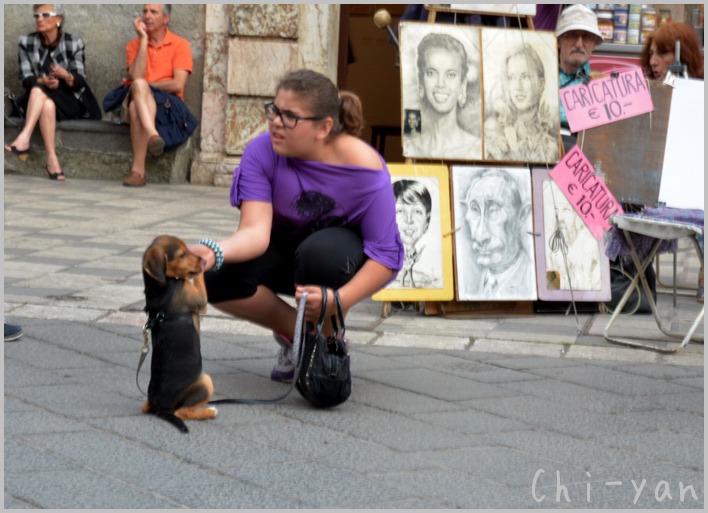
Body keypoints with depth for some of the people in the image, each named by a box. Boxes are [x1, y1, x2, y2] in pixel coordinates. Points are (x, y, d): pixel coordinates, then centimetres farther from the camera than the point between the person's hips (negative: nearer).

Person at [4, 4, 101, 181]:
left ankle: (23, 140, -47)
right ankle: (52, 160, -45)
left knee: (40, 91, -33)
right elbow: (25, 78, -4)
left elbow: (80, 82, -6)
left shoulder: (73, 43, -3)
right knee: (47, 104, -35)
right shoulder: (26, 42, 2)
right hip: (37, 100, 1)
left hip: (69, 101, -1)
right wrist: (43, 81, -25)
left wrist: (66, 76, -29)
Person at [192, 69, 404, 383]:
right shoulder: (262, 152, -21)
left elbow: (386, 255, -26)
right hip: (287, 246, 3)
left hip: (347, 248, -3)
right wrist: (215, 252, -53)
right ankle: (295, 333, 3)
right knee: (216, 279, -25)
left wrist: (337, 301, -41)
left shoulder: (364, 168, -27)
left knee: (319, 251, -39)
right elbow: (256, 230, -31)